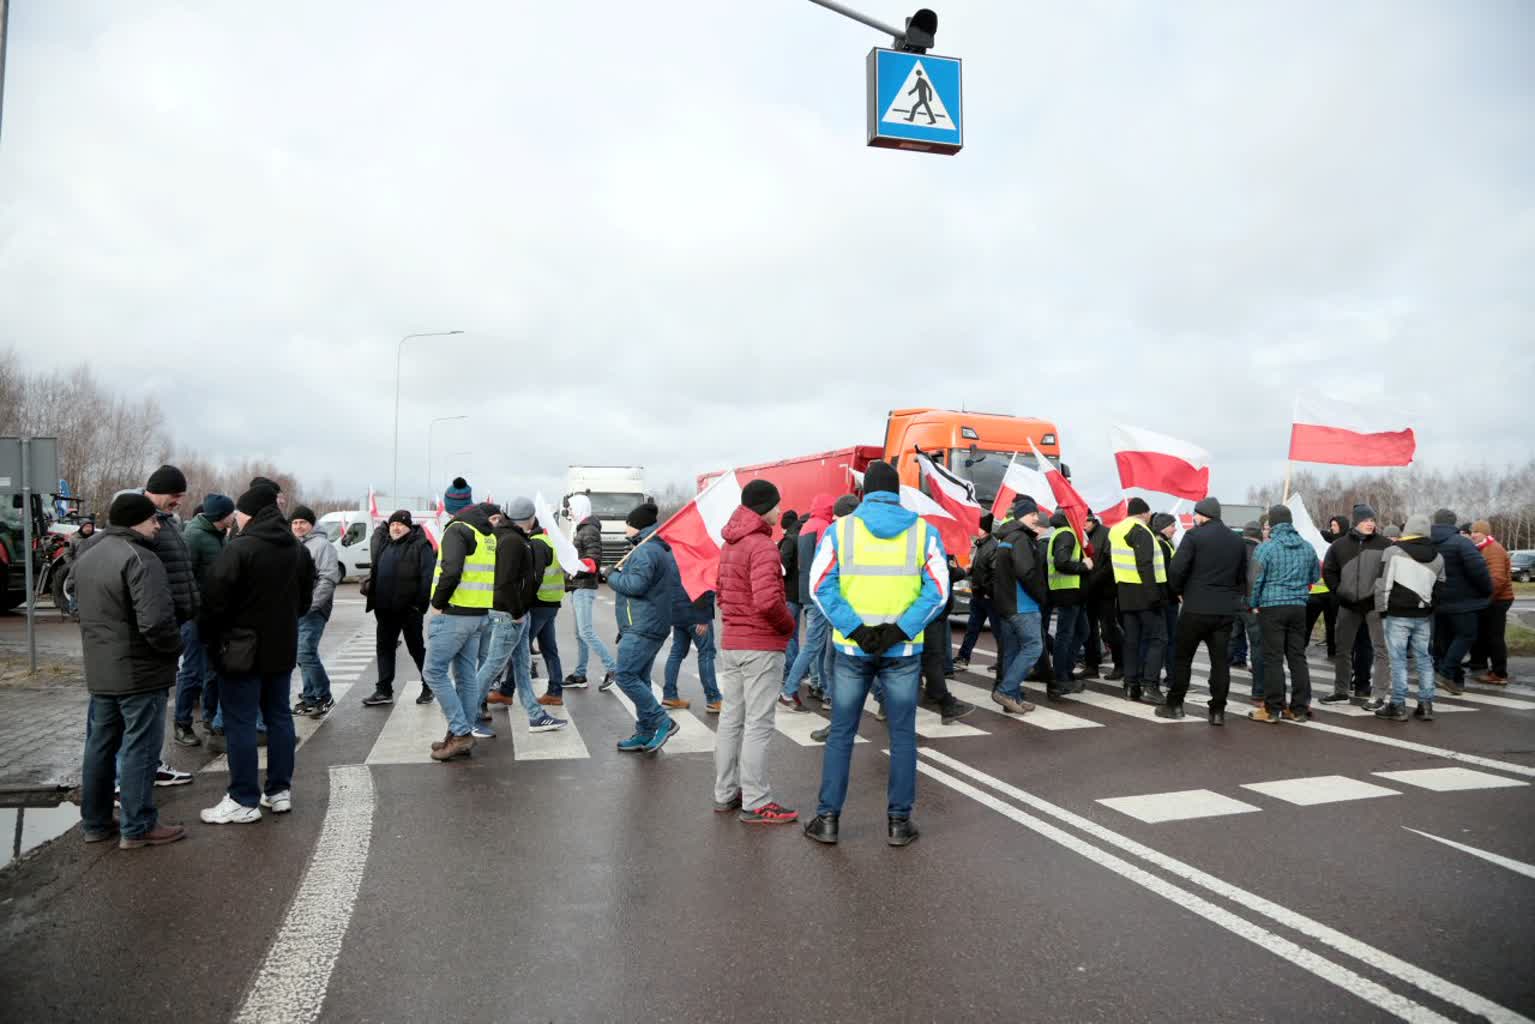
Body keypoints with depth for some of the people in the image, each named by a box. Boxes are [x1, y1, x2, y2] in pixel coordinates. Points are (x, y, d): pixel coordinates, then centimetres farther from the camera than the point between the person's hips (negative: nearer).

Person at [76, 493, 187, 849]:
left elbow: (82, 606, 20)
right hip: (140, 672, -9)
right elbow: (156, 622, -28)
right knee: (139, 749, 0)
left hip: (99, 671, 9)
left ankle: (95, 822, 27)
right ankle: (137, 828, 7)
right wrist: (176, 646, -11)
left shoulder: (87, 556, 11)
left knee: (100, 746, 17)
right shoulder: (139, 558, -20)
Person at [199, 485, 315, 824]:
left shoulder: (238, 549, -17)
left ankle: (244, 801, 5)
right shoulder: (297, 549, 7)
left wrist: (209, 634, 1)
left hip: (242, 650, -7)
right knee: (279, 716, 13)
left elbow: (216, 601, -15)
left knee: (240, 723, 0)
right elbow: (305, 599, 15)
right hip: (282, 647, 7)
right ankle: (280, 791, 19)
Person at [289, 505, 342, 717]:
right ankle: (310, 697, 21)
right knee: (304, 654, 12)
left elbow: (329, 578, -16)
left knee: (306, 653, -14)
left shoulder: (321, 544, -8)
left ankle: (324, 697, -3)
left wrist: (312, 603, -21)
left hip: (312, 611, -8)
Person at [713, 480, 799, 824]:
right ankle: (755, 803, 3)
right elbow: (767, 600, -26)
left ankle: (726, 794, 23)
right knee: (758, 724, -2)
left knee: (731, 719, 14)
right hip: (762, 646, -9)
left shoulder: (728, 545, 13)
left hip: (731, 643, 9)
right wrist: (788, 625, -11)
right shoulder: (763, 546, -17)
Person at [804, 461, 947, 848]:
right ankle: (899, 822, 16)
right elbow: (937, 591, -6)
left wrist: (856, 629, -12)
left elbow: (821, 585, -8)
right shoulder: (923, 531, 2)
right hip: (904, 651, 0)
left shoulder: (840, 529, 1)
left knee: (841, 734, 11)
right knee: (903, 735, 11)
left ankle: (828, 819, 15)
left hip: (852, 649, 0)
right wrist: (899, 631, -12)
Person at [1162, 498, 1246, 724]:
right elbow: (1242, 576, 14)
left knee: (1182, 657, 8)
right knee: (1220, 660, 8)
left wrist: (1180, 590, 3)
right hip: (1226, 610, 5)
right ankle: (1218, 711, 8)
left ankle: (1174, 704, 14)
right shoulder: (1238, 541, 10)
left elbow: (1176, 569, -14)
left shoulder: (1194, 536, -8)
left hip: (1196, 608, -4)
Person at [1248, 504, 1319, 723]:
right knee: (1298, 657, 11)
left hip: (1272, 607, -5)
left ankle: (1272, 709, 0)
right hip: (1299, 607, 5)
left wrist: (1254, 604, 2)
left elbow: (1256, 579, -11)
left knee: (1273, 659, -2)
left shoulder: (1266, 548, -11)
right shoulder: (1307, 547, 6)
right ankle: (1299, 708, 15)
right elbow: (1316, 576, 17)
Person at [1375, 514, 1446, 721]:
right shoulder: (1437, 557, 11)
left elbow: (1383, 583, -10)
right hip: (1424, 616, 5)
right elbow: (1440, 588, 15)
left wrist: (1381, 608, -2)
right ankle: (1426, 705, 15)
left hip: (1398, 614, -5)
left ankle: (1398, 706, 3)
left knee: (1398, 660, -1)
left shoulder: (1393, 551, -8)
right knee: (1424, 659, 11)